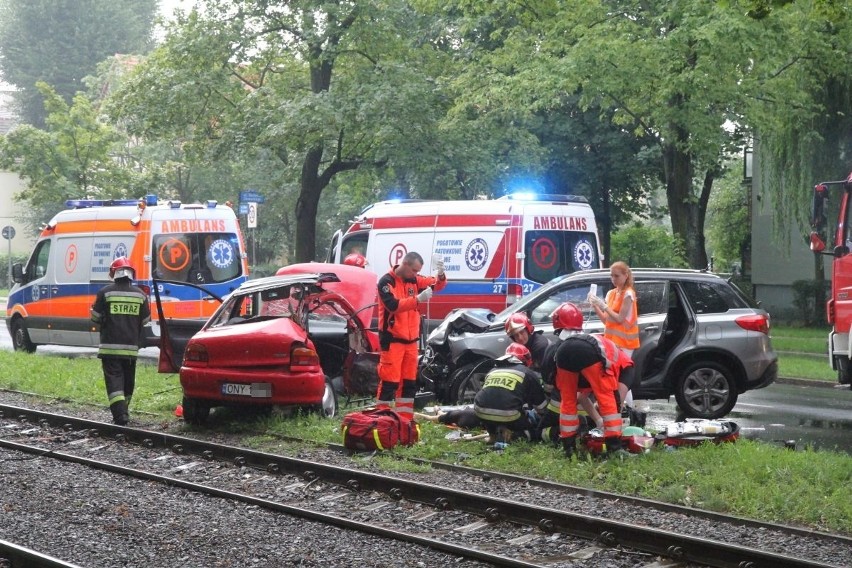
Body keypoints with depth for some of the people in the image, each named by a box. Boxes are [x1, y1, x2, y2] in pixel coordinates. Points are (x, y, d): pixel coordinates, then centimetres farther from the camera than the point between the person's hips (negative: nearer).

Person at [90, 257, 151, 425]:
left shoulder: (105, 292, -6)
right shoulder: (140, 294, 3)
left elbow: (95, 317, -1)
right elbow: (145, 320, 9)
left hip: (110, 346, -3)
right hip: (131, 346, 3)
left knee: (114, 379, -5)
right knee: (128, 380, 16)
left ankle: (120, 413, -19)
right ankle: (123, 411, 28)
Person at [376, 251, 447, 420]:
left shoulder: (414, 280, 11)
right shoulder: (386, 282, -10)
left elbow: (437, 285, 7)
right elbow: (393, 305, -24)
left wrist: (441, 275, -15)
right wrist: (418, 299, -30)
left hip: (411, 340, 8)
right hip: (392, 340, -7)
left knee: (409, 382, 10)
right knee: (389, 382, -9)